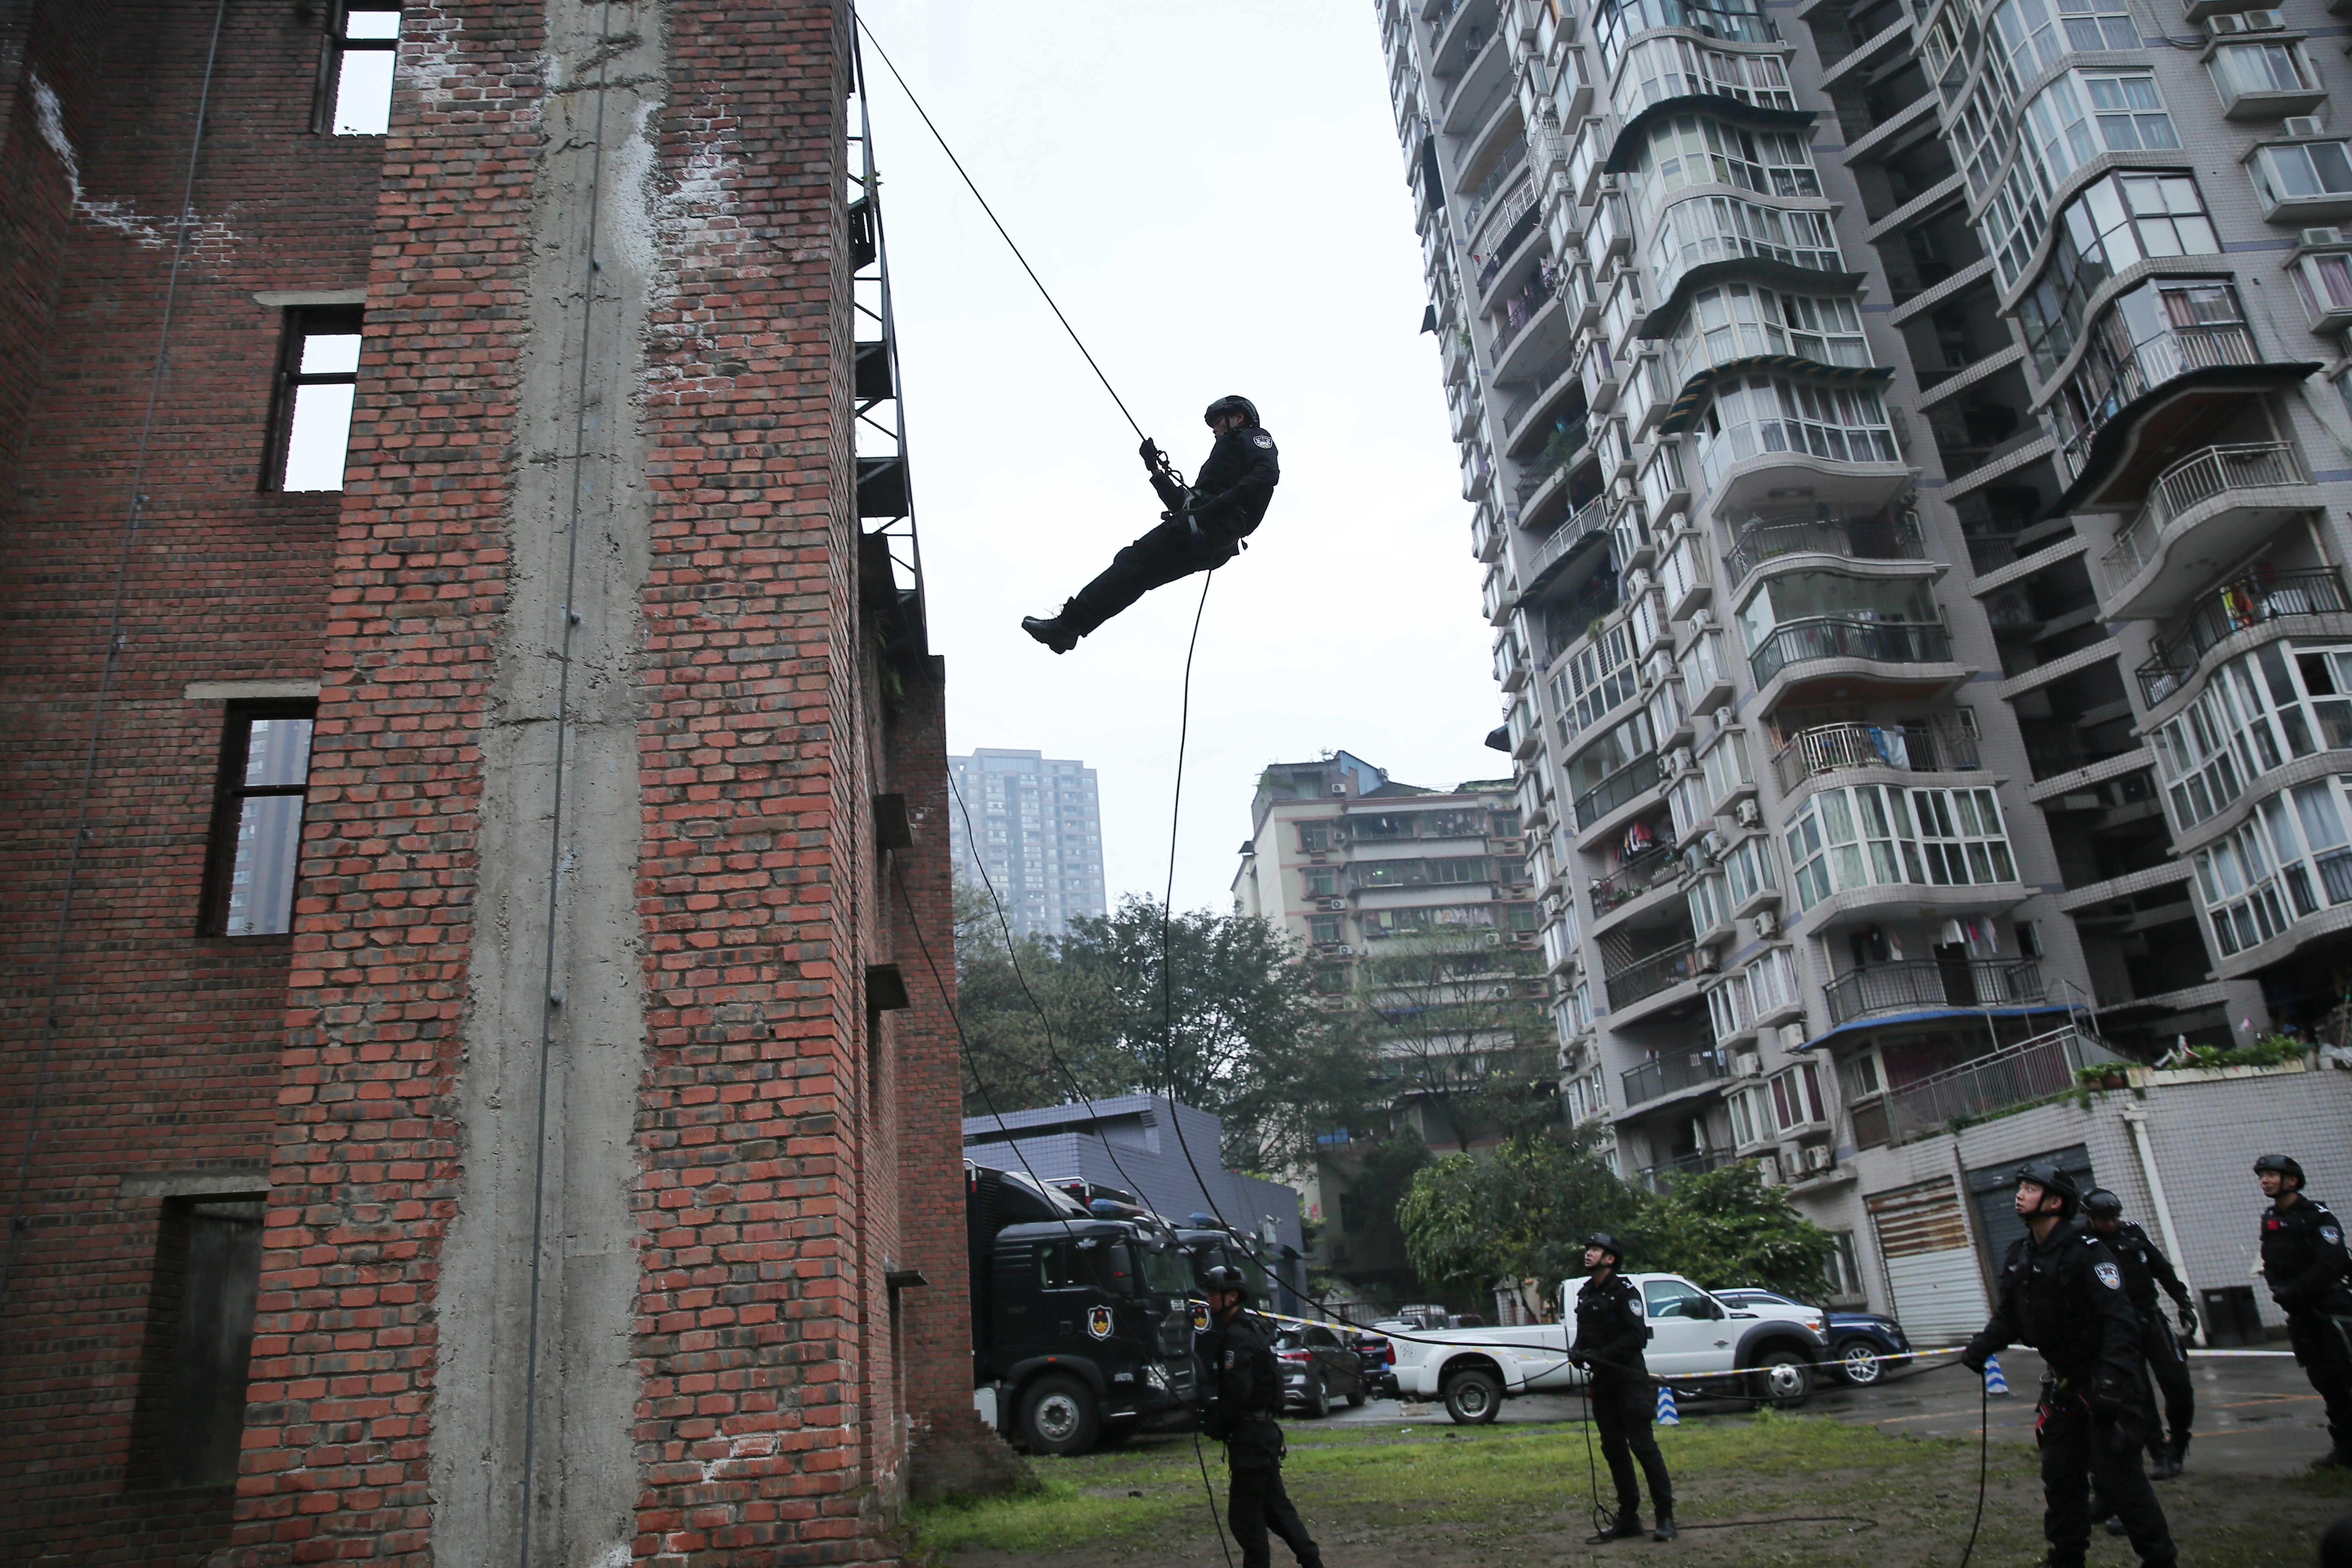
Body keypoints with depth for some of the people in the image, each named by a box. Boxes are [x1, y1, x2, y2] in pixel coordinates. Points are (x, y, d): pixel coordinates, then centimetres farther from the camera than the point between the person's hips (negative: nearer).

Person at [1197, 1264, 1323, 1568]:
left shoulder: (1238, 1335, -16)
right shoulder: (1253, 1327, 15)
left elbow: (1238, 1390, -24)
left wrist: (1217, 1424, -12)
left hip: (1250, 1434, -10)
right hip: (1263, 1429, 10)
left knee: (1244, 1515, -1)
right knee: (1275, 1507, 17)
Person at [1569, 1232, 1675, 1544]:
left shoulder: (1624, 1292, -9)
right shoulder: (1585, 1293, 13)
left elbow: (1635, 1336, -16)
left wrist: (1600, 1355, -21)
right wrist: (1577, 1350, 0)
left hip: (1629, 1378, -7)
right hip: (1602, 1381, 7)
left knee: (1643, 1445, -7)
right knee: (1613, 1448, 9)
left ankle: (1666, 1517, 1)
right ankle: (1629, 1518, 16)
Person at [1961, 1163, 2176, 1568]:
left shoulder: (2085, 1250, -18)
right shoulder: (2019, 1255, 6)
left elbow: (2120, 1319, -23)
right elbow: (2009, 1315, 11)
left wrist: (2112, 1379, -31)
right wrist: (1981, 1347, -5)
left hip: (2101, 1380, -7)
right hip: (2063, 1385, 7)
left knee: (2116, 1474, -6)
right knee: (2060, 1476, 11)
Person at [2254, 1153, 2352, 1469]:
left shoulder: (2317, 1216, -11)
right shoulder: (2269, 1219, 9)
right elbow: (2271, 1264, 13)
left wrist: (2292, 1291, -24)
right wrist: (2277, 1288, -5)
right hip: (2299, 1312, 6)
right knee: (2325, 1381, 9)